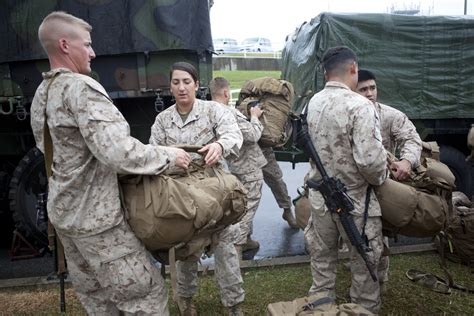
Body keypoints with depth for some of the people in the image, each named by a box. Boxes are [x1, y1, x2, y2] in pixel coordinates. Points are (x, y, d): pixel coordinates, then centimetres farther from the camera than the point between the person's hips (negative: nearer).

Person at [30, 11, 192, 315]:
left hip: (63, 210, 10)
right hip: (95, 215, -10)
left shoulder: (41, 93, 10)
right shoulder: (80, 87, -21)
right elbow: (116, 150, -32)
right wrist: (168, 156, -19)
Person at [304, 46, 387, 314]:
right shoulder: (360, 105, -21)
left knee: (322, 260, 21)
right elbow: (370, 160, -26)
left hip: (320, 196, 6)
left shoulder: (314, 103, -1)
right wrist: (381, 178, -6)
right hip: (354, 200, -5)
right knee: (364, 265, 16)